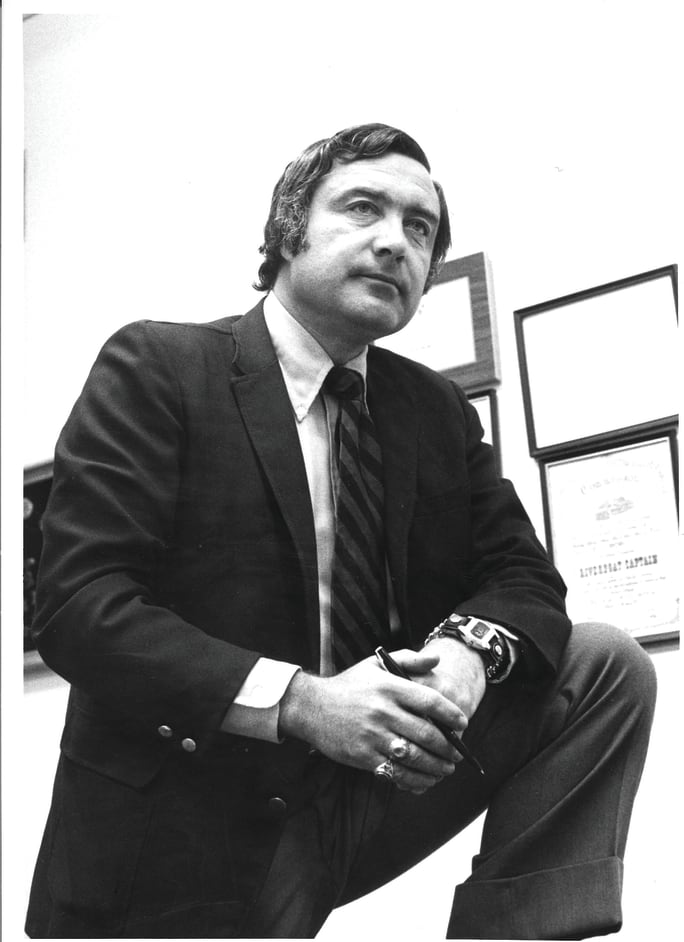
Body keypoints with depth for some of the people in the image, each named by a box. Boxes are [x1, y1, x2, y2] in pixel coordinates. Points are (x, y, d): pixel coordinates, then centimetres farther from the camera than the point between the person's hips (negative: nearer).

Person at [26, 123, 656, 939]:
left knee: (606, 667, -5)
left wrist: (471, 645, -16)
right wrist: (297, 701, -26)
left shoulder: (437, 411, 9)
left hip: (371, 793, 5)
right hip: (193, 832, -5)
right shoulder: (155, 367, -7)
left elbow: (521, 574, 10)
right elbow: (76, 603, -16)